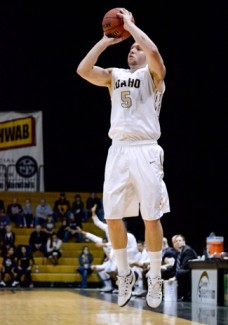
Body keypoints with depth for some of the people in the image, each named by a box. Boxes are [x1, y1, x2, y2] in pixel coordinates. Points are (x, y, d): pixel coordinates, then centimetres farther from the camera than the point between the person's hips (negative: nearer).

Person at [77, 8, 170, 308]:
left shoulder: (153, 74, 4)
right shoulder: (114, 75, 18)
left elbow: (153, 51, -18)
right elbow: (83, 70, 3)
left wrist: (129, 24, -7)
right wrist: (107, 39, 6)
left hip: (145, 150, -4)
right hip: (118, 149, 5)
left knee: (151, 217, -3)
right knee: (113, 217, 2)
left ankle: (155, 278, 9)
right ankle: (124, 275, 17)